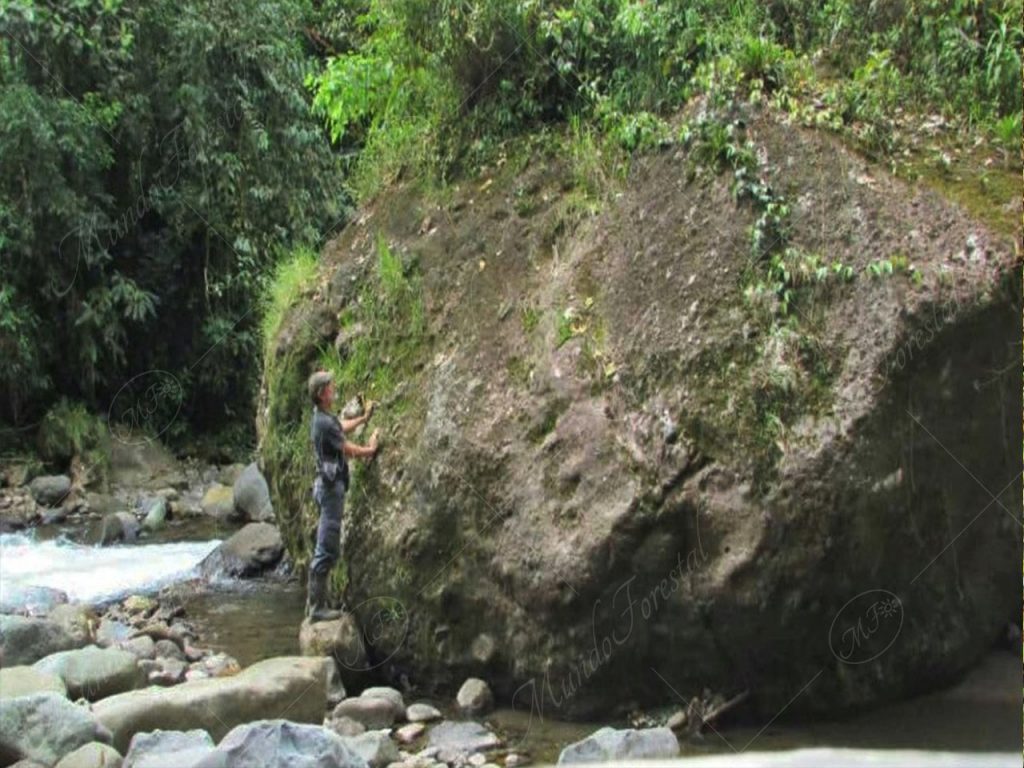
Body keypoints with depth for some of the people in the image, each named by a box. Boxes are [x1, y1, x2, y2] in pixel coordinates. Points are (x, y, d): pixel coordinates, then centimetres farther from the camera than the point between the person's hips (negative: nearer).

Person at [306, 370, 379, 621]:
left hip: (328, 485, 11)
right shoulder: (325, 423, -20)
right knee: (327, 550, -7)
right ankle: (318, 607, -4)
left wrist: (364, 418, 34)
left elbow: (342, 427, 34)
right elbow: (350, 450, -15)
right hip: (331, 487, -11)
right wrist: (371, 449, 1)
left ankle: (314, 601, 21)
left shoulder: (324, 418, 11)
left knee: (325, 548, 15)